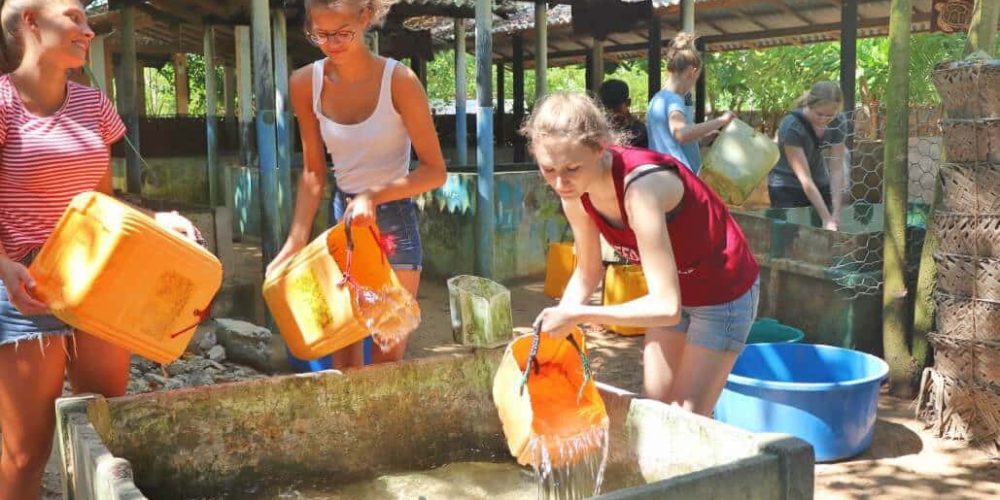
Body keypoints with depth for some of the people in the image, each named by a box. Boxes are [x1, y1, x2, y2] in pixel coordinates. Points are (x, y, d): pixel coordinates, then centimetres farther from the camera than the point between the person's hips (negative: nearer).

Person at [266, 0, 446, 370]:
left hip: (393, 221, -4)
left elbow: (435, 170, -14)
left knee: (387, 357, 2)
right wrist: (296, 242, -4)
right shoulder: (305, 83, -5)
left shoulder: (398, 80, -18)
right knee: (344, 358, 8)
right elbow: (313, 173, 3)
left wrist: (373, 197, -25)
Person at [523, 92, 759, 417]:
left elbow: (667, 307, -38)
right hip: (671, 291, 7)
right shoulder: (576, 194, -16)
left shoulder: (640, 186, -37)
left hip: (725, 293, -6)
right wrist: (558, 321, -15)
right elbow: (587, 273, 0)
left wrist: (578, 315, -36)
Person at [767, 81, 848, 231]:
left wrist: (836, 214, -20)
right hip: (786, 187, -4)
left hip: (820, 184, 5)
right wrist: (827, 219, -28)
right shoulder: (791, 126, -26)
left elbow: (836, 170, -12)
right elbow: (804, 178, -27)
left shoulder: (839, 122, -12)